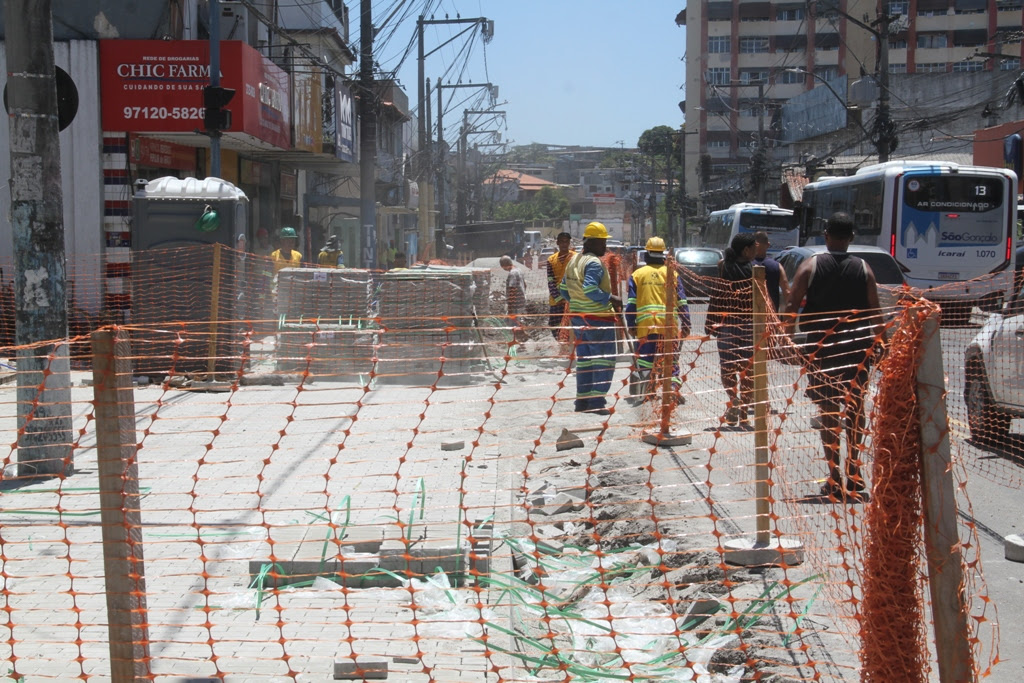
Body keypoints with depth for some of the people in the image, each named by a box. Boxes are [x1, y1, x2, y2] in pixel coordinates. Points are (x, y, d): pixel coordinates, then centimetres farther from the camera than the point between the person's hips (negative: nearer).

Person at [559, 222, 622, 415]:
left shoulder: (573, 260, 11)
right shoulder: (594, 263, -17)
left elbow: (564, 289, 16)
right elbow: (589, 289, -29)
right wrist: (610, 298, -20)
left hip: (578, 317, 9)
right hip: (598, 319, -9)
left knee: (584, 359, 16)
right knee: (604, 361, -1)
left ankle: (582, 400, 20)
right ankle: (597, 401, -2)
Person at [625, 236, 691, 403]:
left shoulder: (637, 274, 7)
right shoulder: (672, 274, 7)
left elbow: (631, 303, 3)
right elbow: (682, 301, 5)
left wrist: (631, 325, 8)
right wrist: (686, 324, 10)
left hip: (645, 323, 0)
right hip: (669, 323, 1)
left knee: (645, 358, 5)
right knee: (672, 358, 9)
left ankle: (646, 391, -1)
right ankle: (674, 388, -4)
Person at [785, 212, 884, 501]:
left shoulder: (811, 266, -4)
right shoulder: (863, 269, 0)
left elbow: (792, 307, -8)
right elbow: (876, 314, 0)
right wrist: (879, 344, 9)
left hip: (822, 348, -2)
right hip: (857, 348, 2)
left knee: (827, 411, 3)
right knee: (855, 409, 14)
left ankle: (834, 477, 1)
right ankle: (853, 473, 18)